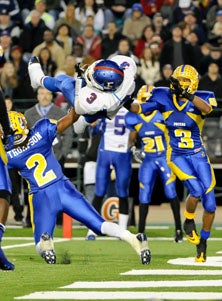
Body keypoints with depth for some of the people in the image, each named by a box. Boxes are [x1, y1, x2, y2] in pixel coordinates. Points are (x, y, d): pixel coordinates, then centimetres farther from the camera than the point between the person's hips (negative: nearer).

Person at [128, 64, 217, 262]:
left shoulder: (199, 99, -11)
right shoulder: (164, 98, -5)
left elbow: (207, 108, -34)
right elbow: (139, 109, -1)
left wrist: (188, 96, -47)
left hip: (198, 155, 1)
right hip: (176, 155, -1)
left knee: (210, 203, -2)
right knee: (196, 190, -24)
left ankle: (202, 244, 17)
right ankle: (189, 223, 7)